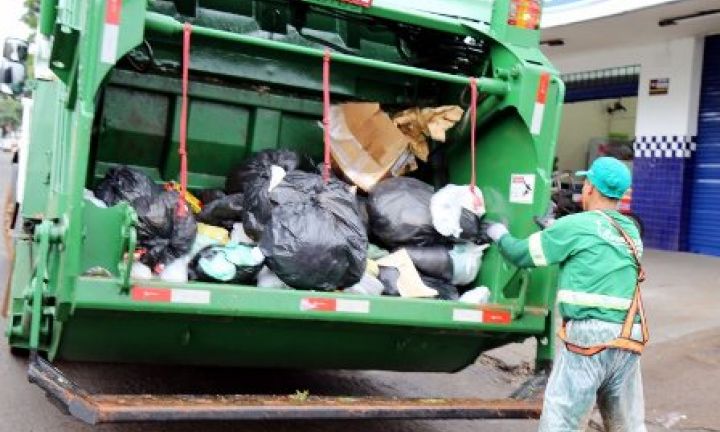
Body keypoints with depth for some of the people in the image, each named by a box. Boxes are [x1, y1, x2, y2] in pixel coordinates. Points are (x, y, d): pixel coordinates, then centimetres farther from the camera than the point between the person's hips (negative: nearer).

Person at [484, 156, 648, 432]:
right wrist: (553, 228, 35)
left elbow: (522, 254, 3)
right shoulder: (631, 231, 15)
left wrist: (499, 234, 23)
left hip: (590, 336, -7)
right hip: (630, 341, 7)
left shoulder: (577, 225, -5)